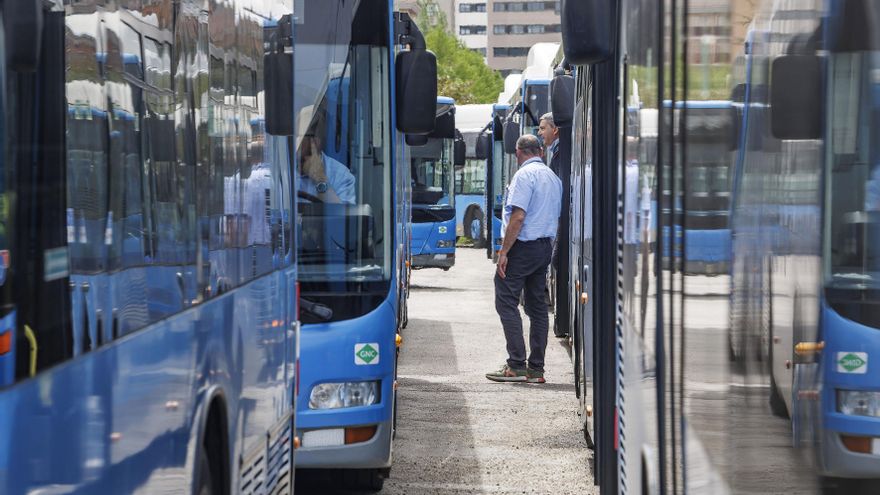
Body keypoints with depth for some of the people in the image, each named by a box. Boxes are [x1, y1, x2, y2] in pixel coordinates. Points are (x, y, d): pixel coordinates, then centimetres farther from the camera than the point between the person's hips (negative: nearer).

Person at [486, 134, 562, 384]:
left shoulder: (524, 175, -12)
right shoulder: (554, 178, 16)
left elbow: (518, 217, -19)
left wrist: (504, 251, -17)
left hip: (523, 246, -8)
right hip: (546, 246, 8)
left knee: (507, 302, -5)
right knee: (537, 306, 10)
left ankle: (516, 365, -12)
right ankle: (536, 368, 9)